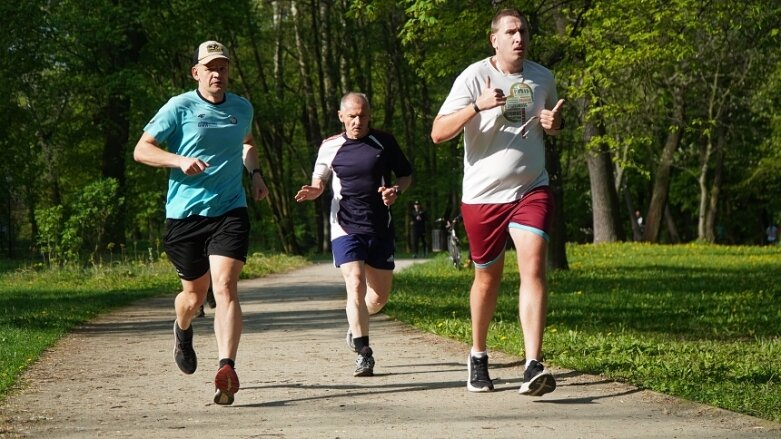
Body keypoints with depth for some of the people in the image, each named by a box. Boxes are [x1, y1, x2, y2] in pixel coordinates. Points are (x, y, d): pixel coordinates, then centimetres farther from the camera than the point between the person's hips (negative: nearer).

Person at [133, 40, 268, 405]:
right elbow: (141, 150, -2)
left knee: (225, 286, -18)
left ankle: (227, 369, -27)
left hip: (230, 211, 1)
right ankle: (182, 332, 47)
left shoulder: (242, 108, 11)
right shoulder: (179, 108, -3)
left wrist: (255, 173, 14)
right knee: (195, 294, 11)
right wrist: (180, 160, -18)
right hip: (185, 212, -1)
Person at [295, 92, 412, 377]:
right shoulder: (330, 147, 3)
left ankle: (356, 326, 40)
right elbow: (319, 182, 13)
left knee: (380, 294, 9)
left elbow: (406, 175, 11)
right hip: (346, 227, -2)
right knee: (355, 285, -18)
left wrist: (397, 191, -10)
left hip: (380, 228, 2)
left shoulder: (384, 142, 3)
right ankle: (363, 353, -12)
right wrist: (312, 191, -11)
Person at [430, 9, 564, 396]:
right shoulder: (474, 78, -7)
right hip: (482, 194, -1)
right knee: (488, 276, 11)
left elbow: (555, 124, 24)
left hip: (531, 190, 1)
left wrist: (555, 123, -2)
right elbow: (438, 133, -13)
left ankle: (533, 366, -25)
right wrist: (478, 106, -28)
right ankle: (478, 356, 35)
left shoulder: (542, 78, 6)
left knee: (533, 268, -18)